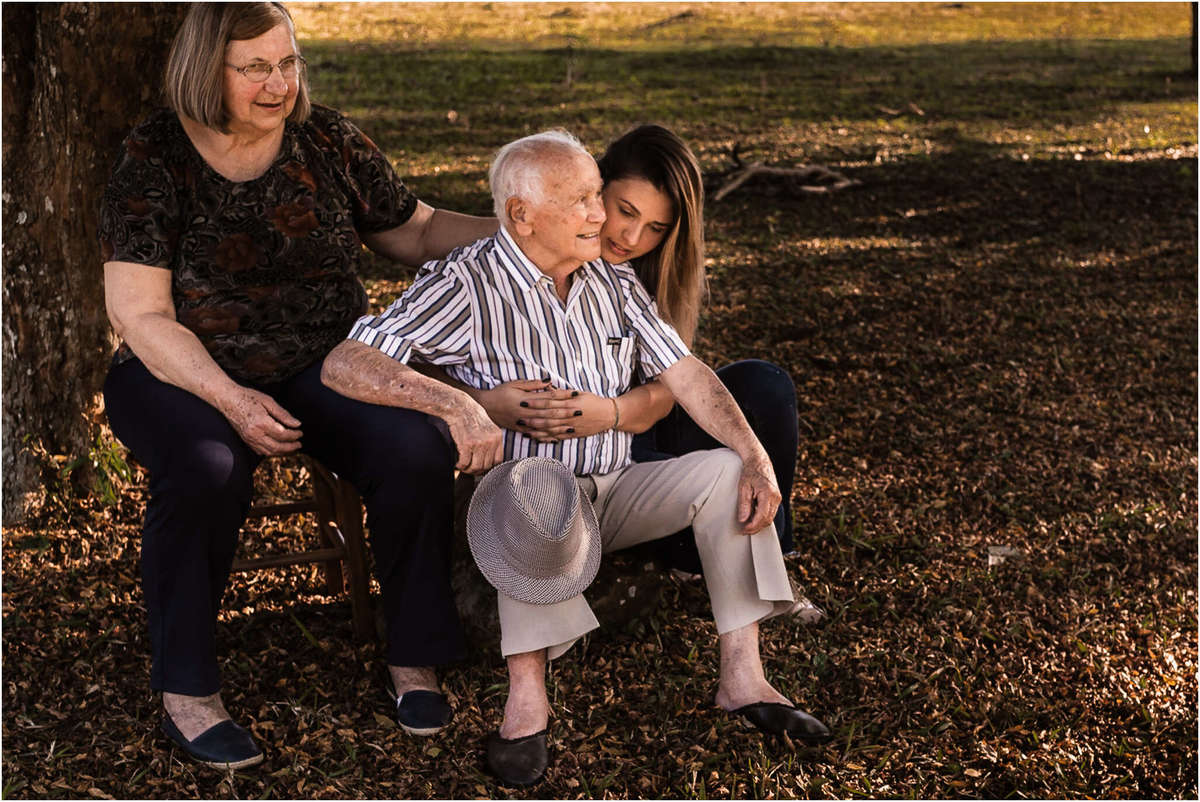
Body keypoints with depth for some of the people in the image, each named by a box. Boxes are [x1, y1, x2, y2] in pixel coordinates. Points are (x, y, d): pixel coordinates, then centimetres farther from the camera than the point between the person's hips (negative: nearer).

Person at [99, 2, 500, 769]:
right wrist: (231, 399, -22)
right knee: (208, 471, -36)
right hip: (187, 373, -2)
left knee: (419, 454, -26)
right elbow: (140, 316, -10)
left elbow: (416, 231, 14)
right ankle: (187, 691, -17)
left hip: (326, 363, 3)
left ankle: (414, 657, -6)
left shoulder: (330, 140, 3)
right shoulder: (154, 159, -7)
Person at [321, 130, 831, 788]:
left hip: (613, 492, 6)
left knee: (727, 472, -14)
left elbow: (683, 373, 4)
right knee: (538, 489, -39)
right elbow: (344, 365, -22)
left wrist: (756, 457, -12)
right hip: (520, 506, -6)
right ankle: (527, 696, -36)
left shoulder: (613, 280, 7)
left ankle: (742, 678, -14)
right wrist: (454, 402, -38)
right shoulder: (467, 284, -13)